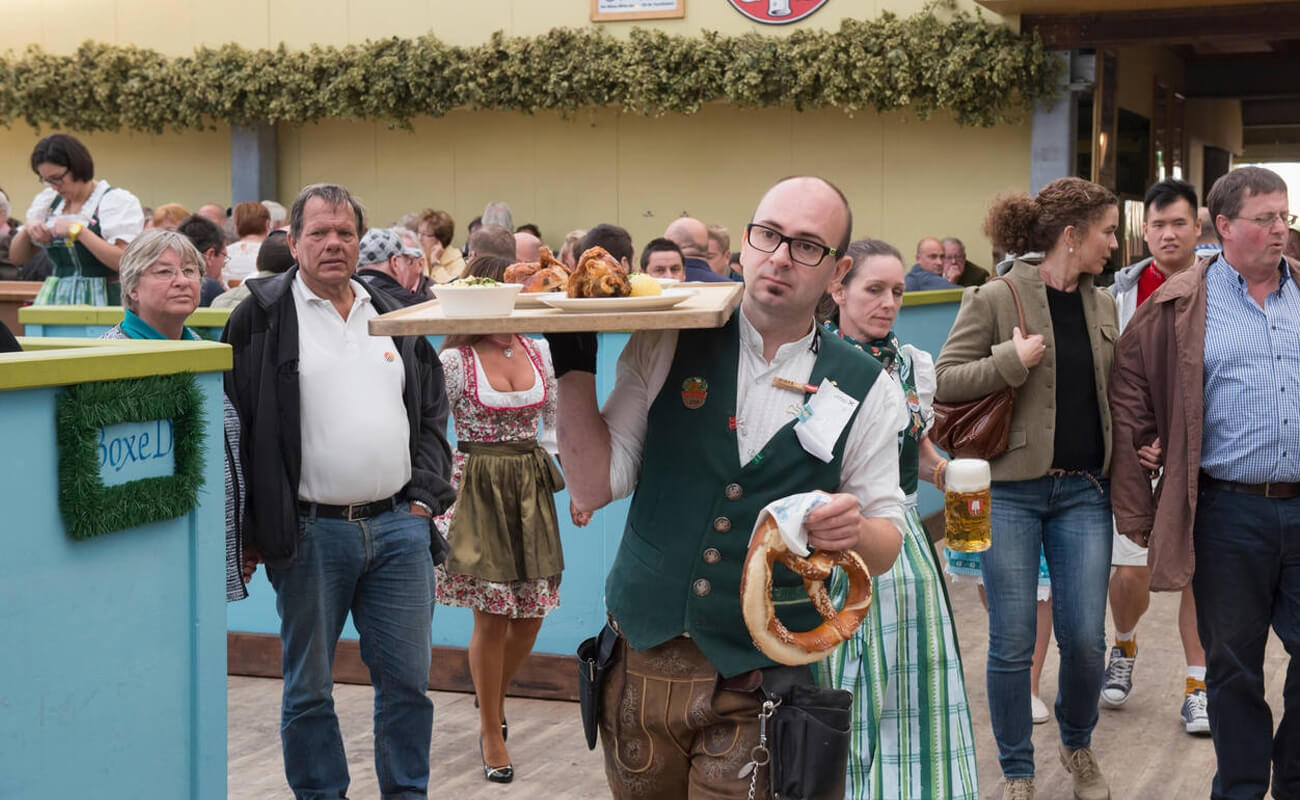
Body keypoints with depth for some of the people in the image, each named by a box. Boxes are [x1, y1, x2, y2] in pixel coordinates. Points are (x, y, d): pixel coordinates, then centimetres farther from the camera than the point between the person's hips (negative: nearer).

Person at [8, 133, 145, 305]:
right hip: (58, 301, 5)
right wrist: (27, 230, 0)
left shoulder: (118, 201, -4)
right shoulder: (48, 201, 15)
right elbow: (16, 257, 21)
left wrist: (78, 230, -17)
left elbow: (124, 261, -17)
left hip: (104, 302, -5)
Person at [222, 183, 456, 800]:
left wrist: (424, 496, 5)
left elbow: (432, 413, 18)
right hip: (310, 534, -3)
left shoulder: (394, 319, 14)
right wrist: (253, 528, -8)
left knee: (407, 679, 7)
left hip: (399, 527, 4)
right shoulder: (261, 318, 0)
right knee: (308, 688, 6)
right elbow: (232, 421, -3)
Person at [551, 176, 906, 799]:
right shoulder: (668, 345, -1)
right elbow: (594, 488, -4)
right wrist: (575, 367, -13)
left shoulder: (865, 389, -2)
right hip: (642, 667, 1)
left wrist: (852, 530, -21)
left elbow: (886, 544, 2)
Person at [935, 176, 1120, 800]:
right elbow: (945, 382, -8)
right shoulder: (995, 300, -6)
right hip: (1010, 490, -4)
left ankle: (1078, 747, 30)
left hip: (1083, 491, 4)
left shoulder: (1103, 305, 10)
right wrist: (1011, 361, -19)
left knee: (1085, 638, 2)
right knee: (1012, 644, 1)